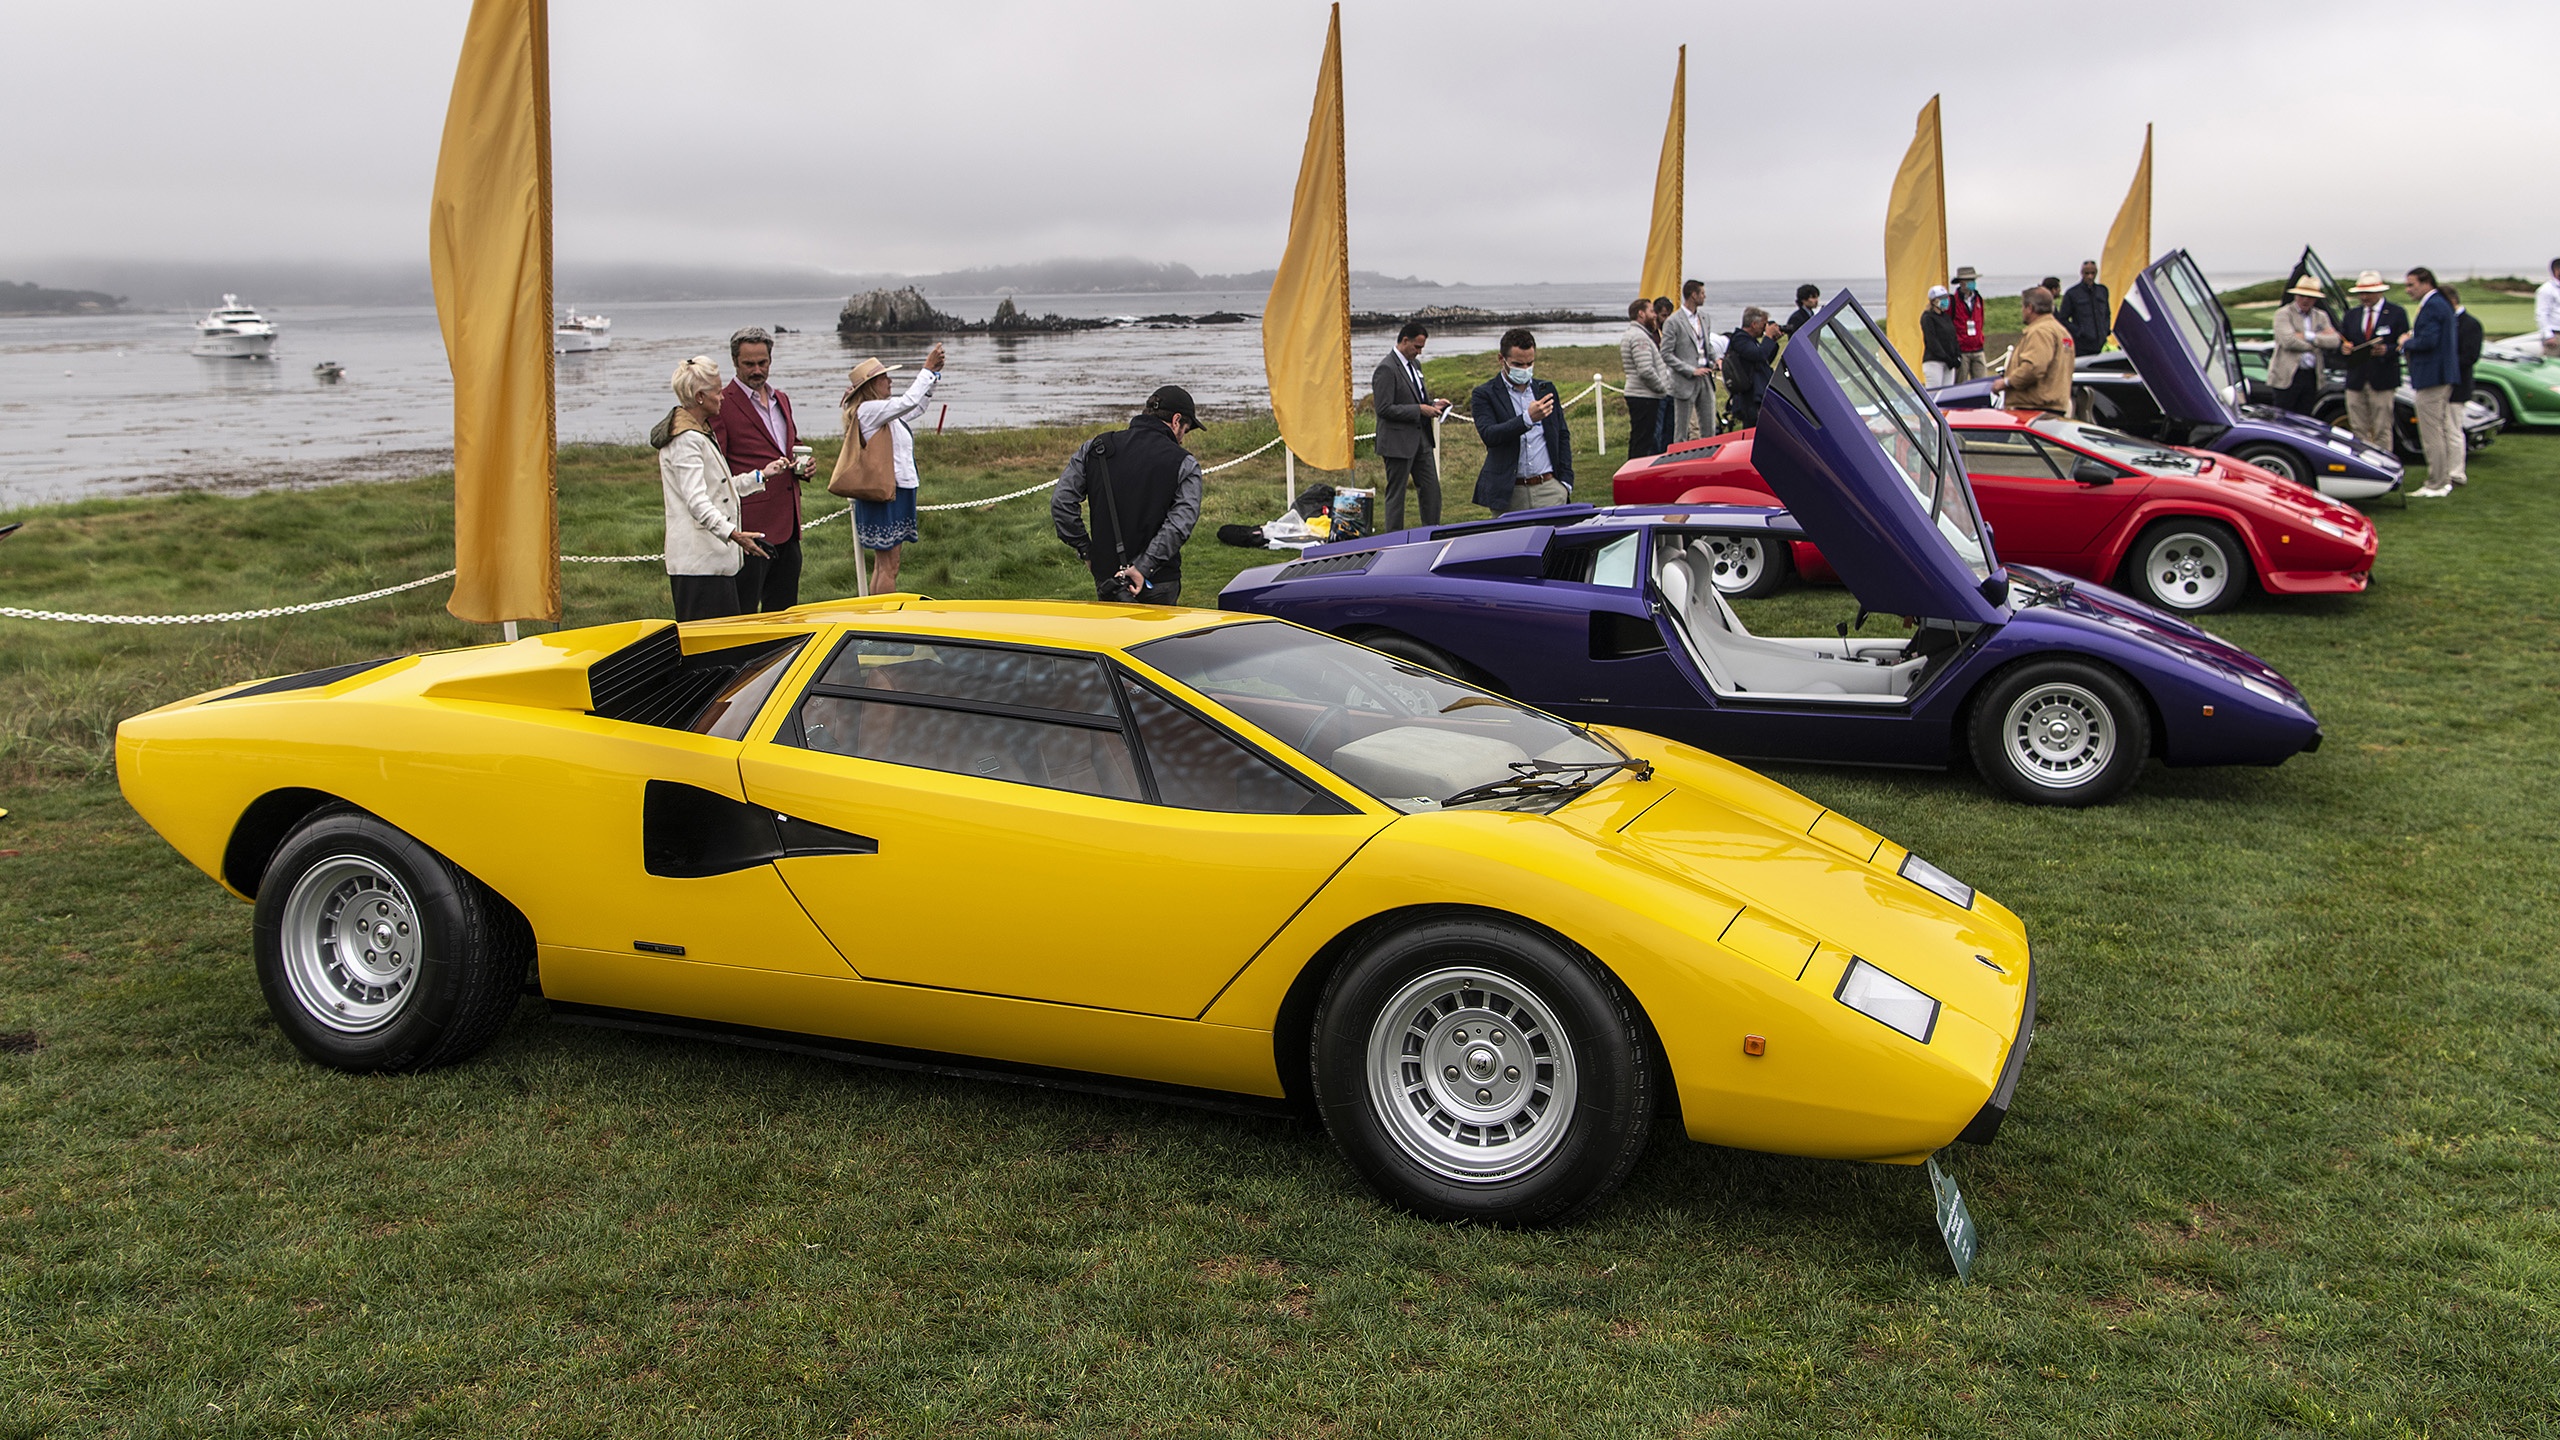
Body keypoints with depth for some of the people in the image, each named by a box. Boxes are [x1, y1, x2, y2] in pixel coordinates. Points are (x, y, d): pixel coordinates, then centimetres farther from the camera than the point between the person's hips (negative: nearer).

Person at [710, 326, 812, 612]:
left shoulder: (782, 400, 17)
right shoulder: (722, 405, -7)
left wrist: (802, 467, 8)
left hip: (787, 525, 8)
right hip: (751, 524, -8)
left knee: (784, 612, 13)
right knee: (741, 617, -5)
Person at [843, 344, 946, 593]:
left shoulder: (881, 410, 16)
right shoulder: (868, 409, -14)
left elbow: (918, 406, 25)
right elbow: (909, 402, -23)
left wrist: (934, 374, 15)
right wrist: (927, 370, -14)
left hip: (897, 491, 10)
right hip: (883, 495, -10)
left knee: (884, 564, 13)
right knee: (888, 567, -7)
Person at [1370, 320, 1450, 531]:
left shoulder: (1415, 364, 14)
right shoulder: (1386, 369, -15)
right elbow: (1385, 408, -21)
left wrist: (1433, 404, 4)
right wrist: (1420, 409, -20)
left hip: (1421, 439, 9)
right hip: (1399, 442, -9)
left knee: (1432, 491, 9)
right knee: (1396, 494, 0)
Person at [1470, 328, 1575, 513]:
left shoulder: (1546, 390, 14)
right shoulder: (1484, 394, 0)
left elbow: (1563, 436, 19)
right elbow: (1489, 435, -16)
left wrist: (1566, 481, 9)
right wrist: (1528, 418, -28)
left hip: (1549, 488, 3)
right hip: (1509, 494, -3)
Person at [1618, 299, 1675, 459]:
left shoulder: (1630, 333, 18)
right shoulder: (1639, 336, -16)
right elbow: (1646, 371, -24)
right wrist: (1662, 387, -12)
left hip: (1636, 394, 11)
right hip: (1645, 397, -11)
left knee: (1637, 438, 16)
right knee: (1643, 440, -9)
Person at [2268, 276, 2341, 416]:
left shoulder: (2321, 316, 15)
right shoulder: (2283, 314, -1)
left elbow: (2334, 341, 1)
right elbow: (2288, 341, -18)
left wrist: (2307, 336, -11)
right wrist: (2319, 338, -7)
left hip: (2312, 377, 5)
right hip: (2288, 377, -5)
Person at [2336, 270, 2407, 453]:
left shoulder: (2397, 314, 3)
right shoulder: (2351, 315, 17)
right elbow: (2340, 346, 15)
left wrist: (2387, 350, -21)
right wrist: (2344, 349, -9)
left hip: (2382, 381, -4)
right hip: (2355, 381, 4)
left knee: (2382, 430, -3)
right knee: (2358, 429, 3)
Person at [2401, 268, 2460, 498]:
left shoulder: (2432, 306, -16)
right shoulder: (2442, 304, 17)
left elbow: (2428, 340, -26)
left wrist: (2406, 344, -7)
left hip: (2432, 378, -11)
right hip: (2443, 375, 11)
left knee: (2431, 433, -6)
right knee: (2442, 430, 15)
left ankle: (2436, 484, -3)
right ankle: (2444, 479, 20)